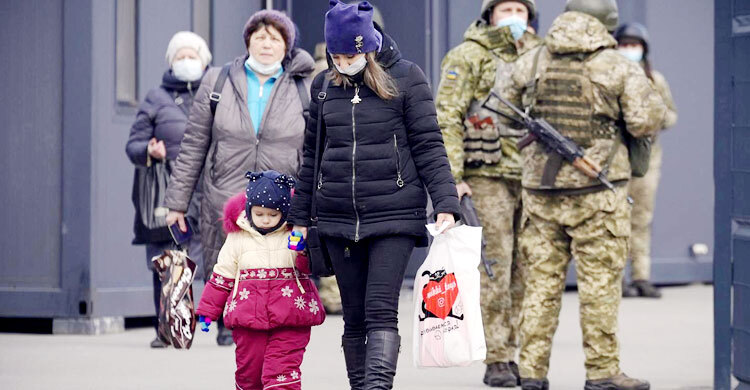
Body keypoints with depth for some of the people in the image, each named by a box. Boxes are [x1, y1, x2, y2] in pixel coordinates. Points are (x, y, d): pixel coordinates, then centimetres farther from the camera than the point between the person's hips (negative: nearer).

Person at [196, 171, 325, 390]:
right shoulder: (238, 238, 6)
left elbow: (310, 266, -8)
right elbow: (222, 276, 12)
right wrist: (208, 310, 13)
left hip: (290, 318, -2)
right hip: (247, 317, 2)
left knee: (282, 370, -8)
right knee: (249, 369, 10)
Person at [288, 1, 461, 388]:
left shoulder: (405, 77, -1)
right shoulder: (324, 85, 10)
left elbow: (429, 146, -2)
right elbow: (311, 154, 17)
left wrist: (446, 204, -11)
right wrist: (299, 217, 16)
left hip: (394, 215, -4)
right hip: (337, 219, 4)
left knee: (381, 313, -13)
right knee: (354, 319, 7)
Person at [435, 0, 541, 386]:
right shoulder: (468, 56, -3)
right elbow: (446, 119, -9)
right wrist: (450, 177, -16)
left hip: (530, 178, 5)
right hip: (487, 177, -5)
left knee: (523, 273, 6)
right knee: (494, 272, -5)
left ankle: (512, 355, 13)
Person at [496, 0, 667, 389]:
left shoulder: (532, 62, 5)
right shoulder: (619, 68, -6)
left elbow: (505, 109, 16)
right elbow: (644, 122, -12)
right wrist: (652, 97, 8)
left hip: (540, 186, 4)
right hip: (595, 191, -4)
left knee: (542, 280, 8)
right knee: (599, 282, 1)